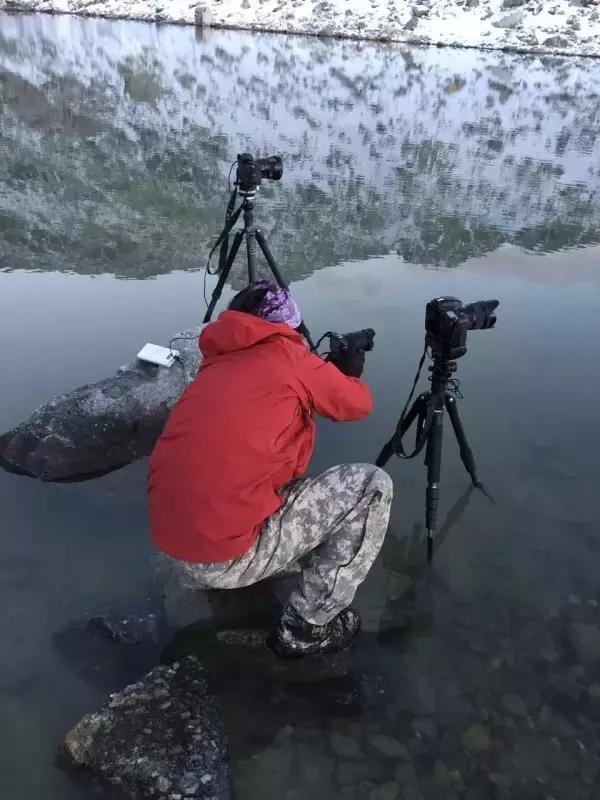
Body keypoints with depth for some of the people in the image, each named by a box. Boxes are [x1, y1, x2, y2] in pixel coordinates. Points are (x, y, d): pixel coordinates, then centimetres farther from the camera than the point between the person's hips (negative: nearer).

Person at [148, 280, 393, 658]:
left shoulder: (218, 362, 15)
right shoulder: (286, 356, -3)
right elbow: (358, 404, 11)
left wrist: (325, 369, 33)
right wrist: (348, 372, 34)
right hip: (226, 557, -8)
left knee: (287, 480, 32)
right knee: (373, 486, 1)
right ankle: (306, 627, 7)